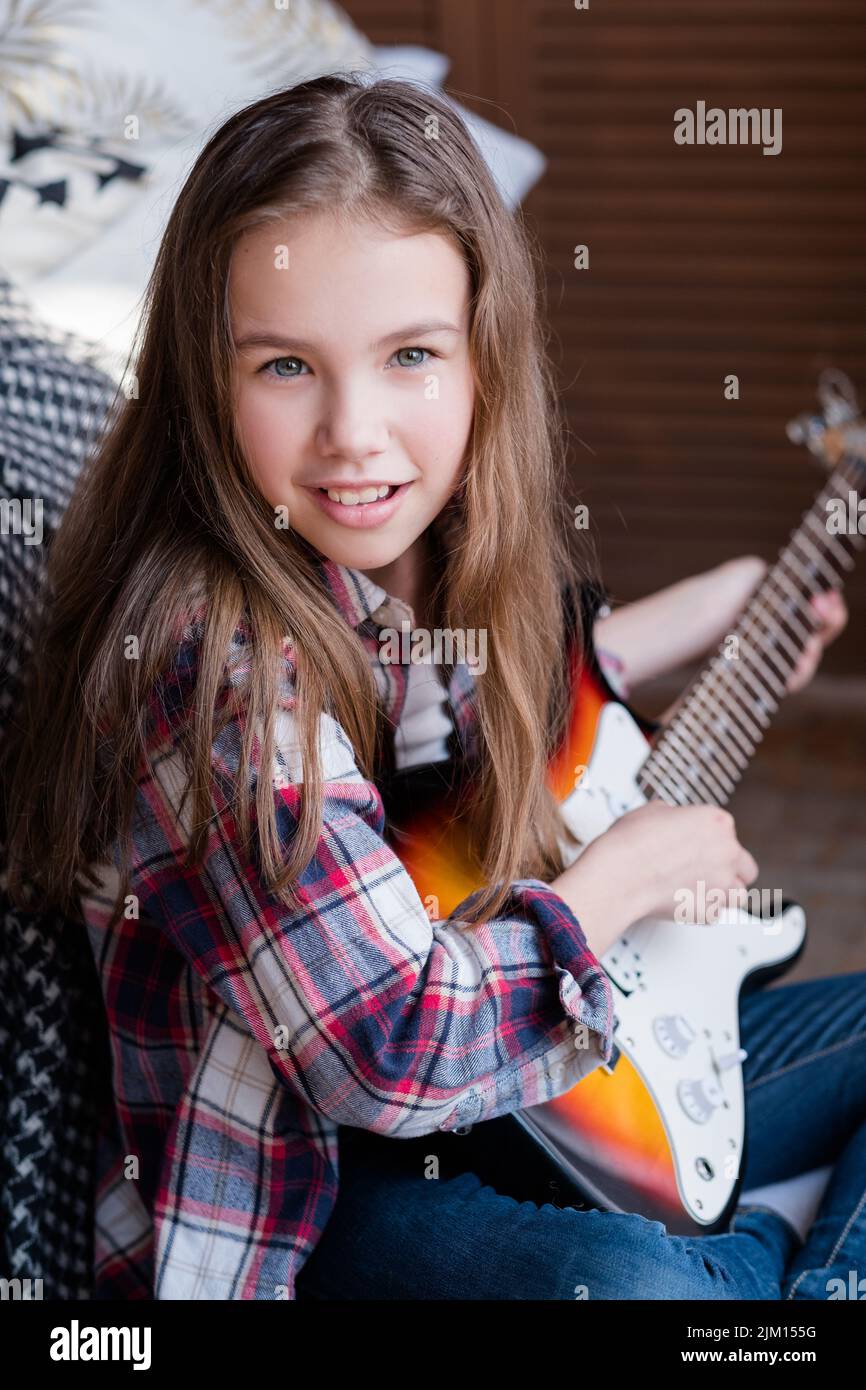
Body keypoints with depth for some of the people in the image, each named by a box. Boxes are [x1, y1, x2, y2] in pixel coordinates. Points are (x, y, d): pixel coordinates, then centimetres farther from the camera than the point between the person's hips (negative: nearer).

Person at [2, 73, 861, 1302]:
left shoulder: (465, 549, -3)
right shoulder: (211, 661, -28)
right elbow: (393, 1046, -29)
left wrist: (723, 602, 25)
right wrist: (635, 870, -15)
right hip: (304, 1202, -9)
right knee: (627, 1283, -35)